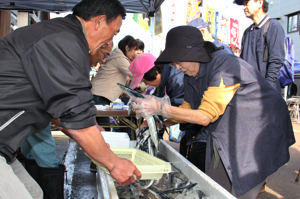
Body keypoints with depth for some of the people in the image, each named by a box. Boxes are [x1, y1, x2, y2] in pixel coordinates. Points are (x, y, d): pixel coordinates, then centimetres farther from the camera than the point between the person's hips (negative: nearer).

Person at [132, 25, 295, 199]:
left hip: (257, 133, -7)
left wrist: (161, 108, -31)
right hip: (224, 138, 7)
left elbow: (205, 116, -28)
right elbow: (188, 110, 9)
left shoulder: (224, 66, -25)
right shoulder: (191, 74, 0)